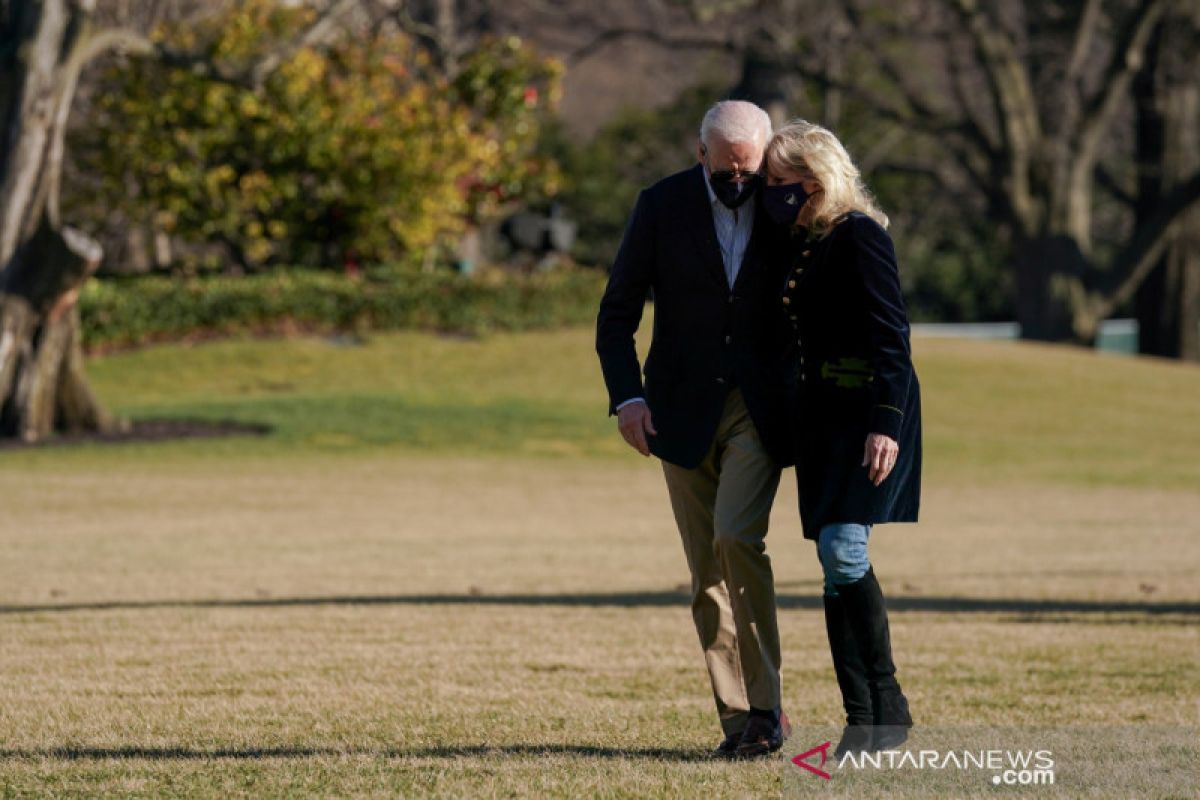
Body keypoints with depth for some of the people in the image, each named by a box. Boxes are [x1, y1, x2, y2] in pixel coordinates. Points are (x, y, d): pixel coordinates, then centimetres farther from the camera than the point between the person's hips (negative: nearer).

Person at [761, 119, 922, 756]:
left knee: (843, 546, -19)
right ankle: (862, 716, 4)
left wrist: (885, 422, -23)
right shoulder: (802, 245, 16)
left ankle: (888, 703, -10)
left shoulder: (859, 234, -9)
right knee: (835, 567, 3)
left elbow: (890, 334, -15)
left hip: (867, 411, -9)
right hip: (817, 416, 9)